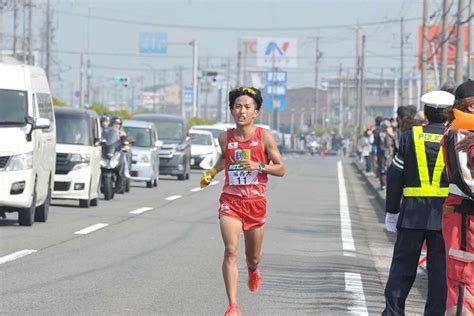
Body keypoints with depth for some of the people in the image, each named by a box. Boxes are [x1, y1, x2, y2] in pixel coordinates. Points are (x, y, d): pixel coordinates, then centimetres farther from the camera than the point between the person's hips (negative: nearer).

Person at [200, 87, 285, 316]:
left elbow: (281, 169, -4)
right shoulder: (225, 138, 1)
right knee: (231, 250, -19)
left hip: (256, 202, 0)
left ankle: (253, 270, 55)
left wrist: (259, 166, -19)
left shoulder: (264, 137, -6)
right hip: (230, 200, 0)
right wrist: (211, 172, 12)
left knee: (253, 257, 15)